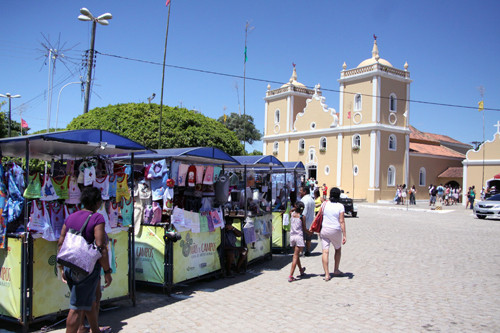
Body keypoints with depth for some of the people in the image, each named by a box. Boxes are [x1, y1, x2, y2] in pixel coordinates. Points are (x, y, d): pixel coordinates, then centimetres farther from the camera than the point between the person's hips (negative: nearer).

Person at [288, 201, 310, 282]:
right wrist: (311, 232, 15)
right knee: (296, 256, -6)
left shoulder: (291, 214, 5)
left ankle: (301, 270, 40)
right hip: (299, 237, -5)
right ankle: (291, 276, -12)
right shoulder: (302, 217, -6)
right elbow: (304, 229, -1)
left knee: (296, 255, 20)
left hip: (292, 236, 5)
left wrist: (294, 208, 19)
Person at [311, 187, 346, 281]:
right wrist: (344, 235, -9)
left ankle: (327, 274, -5)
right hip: (335, 231, -1)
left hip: (324, 230, 1)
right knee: (338, 249, 22)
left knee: (325, 251, 0)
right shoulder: (340, 206, -7)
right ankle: (336, 270, 30)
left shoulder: (325, 204, 0)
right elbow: (341, 221, -11)